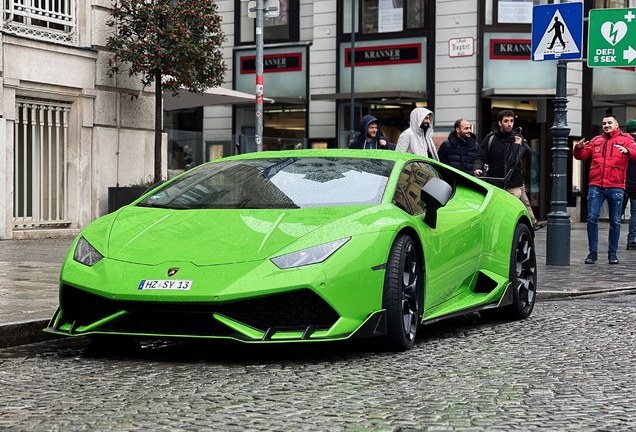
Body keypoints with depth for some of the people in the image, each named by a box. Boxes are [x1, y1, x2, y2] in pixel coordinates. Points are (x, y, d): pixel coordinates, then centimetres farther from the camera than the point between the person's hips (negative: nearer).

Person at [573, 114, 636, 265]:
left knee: (615, 221, 4)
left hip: (615, 187, -2)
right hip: (596, 186, 2)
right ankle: (593, 252, 3)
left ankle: (612, 253, 14)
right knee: (592, 218, -5)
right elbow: (582, 156, 15)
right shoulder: (596, 141, 16)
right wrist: (579, 148, -7)